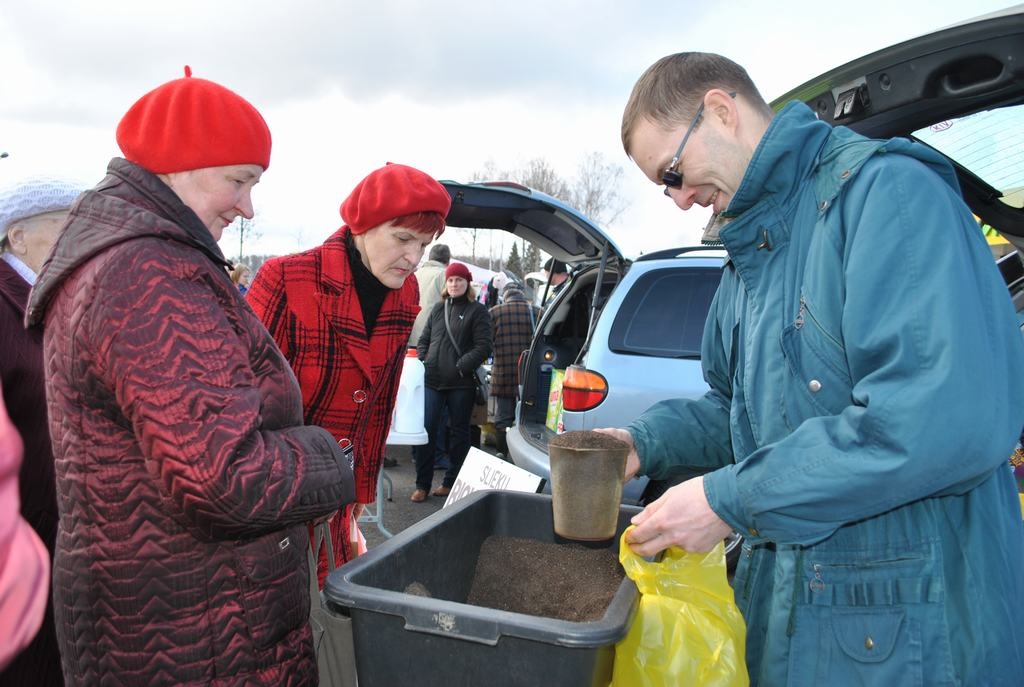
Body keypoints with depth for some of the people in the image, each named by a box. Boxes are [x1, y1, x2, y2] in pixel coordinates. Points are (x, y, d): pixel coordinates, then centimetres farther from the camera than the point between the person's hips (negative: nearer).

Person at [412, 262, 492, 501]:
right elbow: (424, 340, 20)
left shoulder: (477, 311, 1)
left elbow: (483, 347, -7)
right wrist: (422, 364, 3)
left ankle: (451, 482, 20)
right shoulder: (438, 309, 16)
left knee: (459, 432, 7)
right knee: (425, 430, 1)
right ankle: (422, 484, 11)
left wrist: (460, 367, -16)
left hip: (461, 383, -4)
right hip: (431, 381, 4)